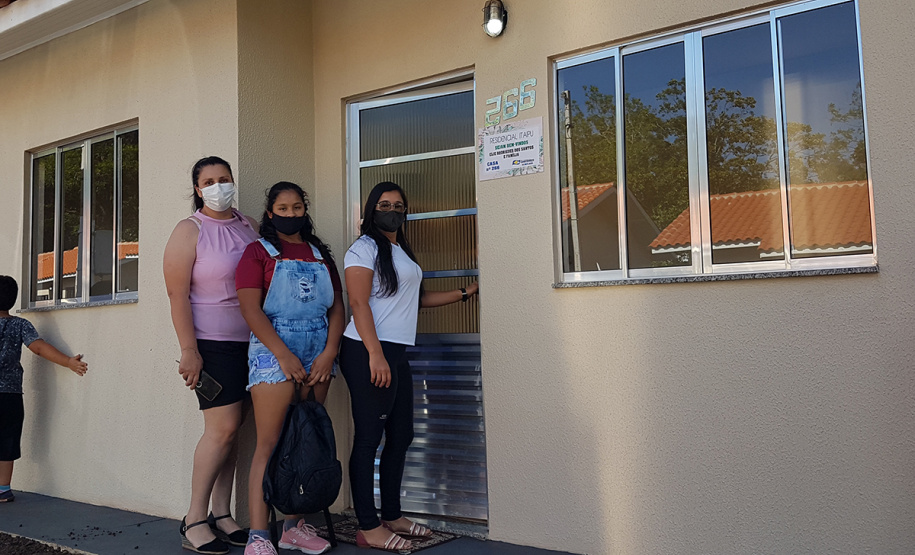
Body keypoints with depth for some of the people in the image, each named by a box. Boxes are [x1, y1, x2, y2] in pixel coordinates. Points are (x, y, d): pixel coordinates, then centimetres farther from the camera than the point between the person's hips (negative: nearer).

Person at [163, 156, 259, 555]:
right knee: (223, 427, -9)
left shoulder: (249, 226, 12)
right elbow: (177, 294, -10)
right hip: (213, 344, -5)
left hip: (251, 342, 5)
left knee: (232, 428, 7)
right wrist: (189, 351, -15)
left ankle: (221, 514, 17)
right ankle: (195, 520, 5)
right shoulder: (190, 231, -5)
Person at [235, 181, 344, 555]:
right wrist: (285, 355, -15)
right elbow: (250, 308, -7)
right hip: (274, 351, -4)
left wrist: (329, 353, -5)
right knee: (271, 444, -7)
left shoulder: (320, 254, 17)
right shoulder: (258, 252, 4)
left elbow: (336, 306, 10)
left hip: (319, 354, 5)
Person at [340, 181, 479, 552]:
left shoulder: (402, 253, 22)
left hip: (396, 353, 9)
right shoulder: (364, 248, -3)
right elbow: (359, 303, -13)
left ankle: (392, 517, 23)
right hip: (369, 353, -9)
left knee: (400, 435, 11)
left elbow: (418, 298, 29)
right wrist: (375, 354, -21)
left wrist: (464, 293, 29)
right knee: (369, 437, -4)